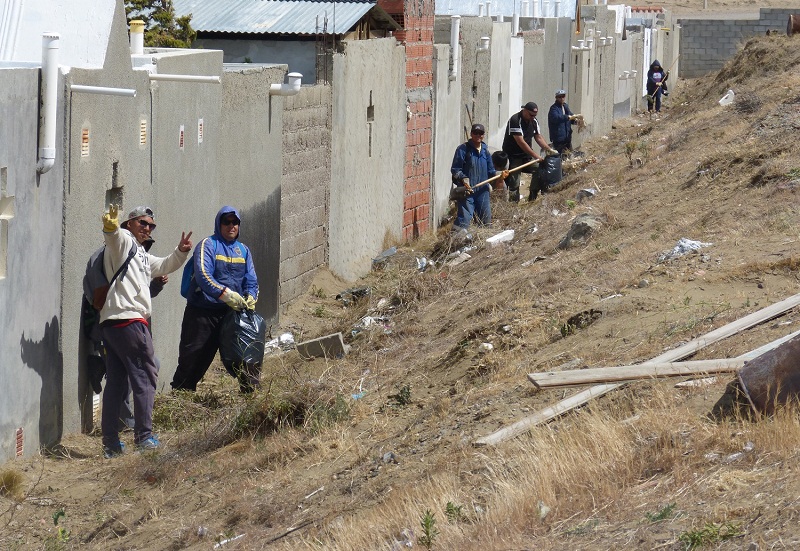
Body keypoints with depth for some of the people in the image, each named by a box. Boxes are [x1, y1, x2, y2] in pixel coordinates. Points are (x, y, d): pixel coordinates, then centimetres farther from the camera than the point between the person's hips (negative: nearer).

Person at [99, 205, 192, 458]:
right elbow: (114, 235, -24)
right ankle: (144, 435, -7)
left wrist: (181, 252, 24)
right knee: (146, 375, -6)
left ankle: (110, 443, 10)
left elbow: (164, 266, 43)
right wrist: (110, 226, -47)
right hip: (129, 320, -10)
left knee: (116, 382, 9)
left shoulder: (142, 255, 30)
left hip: (111, 323, 10)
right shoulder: (123, 240, 0)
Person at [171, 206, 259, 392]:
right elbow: (203, 275, -20)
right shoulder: (208, 245, -5)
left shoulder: (243, 250, 15)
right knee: (192, 359, -2)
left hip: (231, 313, 5)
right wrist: (225, 294, -33)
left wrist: (251, 297, -15)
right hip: (202, 312, -5)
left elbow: (251, 279, 8)